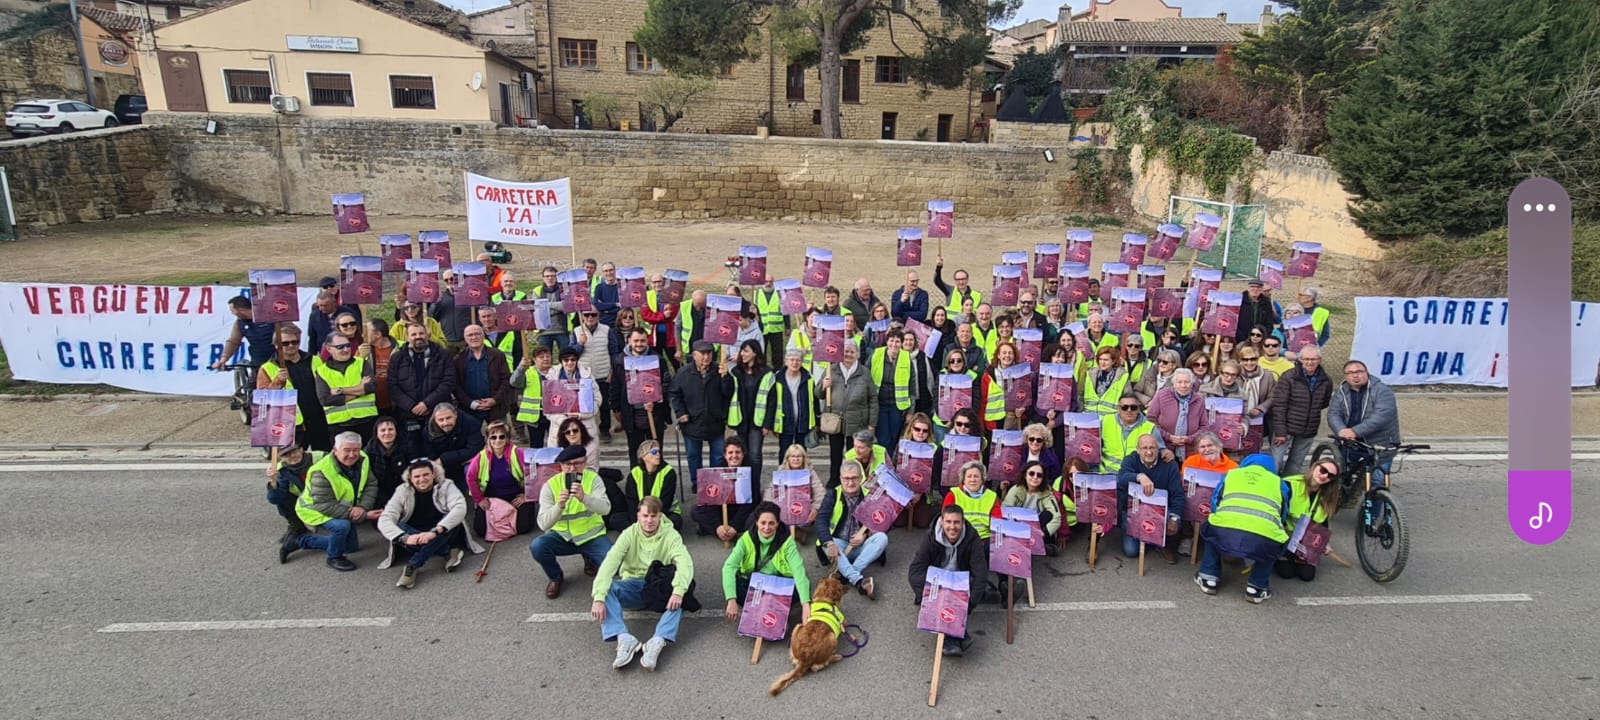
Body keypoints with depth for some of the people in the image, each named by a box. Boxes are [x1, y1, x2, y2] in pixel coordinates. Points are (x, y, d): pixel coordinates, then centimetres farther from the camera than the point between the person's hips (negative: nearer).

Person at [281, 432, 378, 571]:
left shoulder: (362, 460, -15)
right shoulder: (321, 472, -34)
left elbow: (371, 486, -7)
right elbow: (325, 506, -35)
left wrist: (362, 507, -28)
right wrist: (364, 515, -40)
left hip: (342, 509, 7)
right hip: (315, 510, -7)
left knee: (351, 546, 17)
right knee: (342, 525, -36)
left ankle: (298, 541, 28)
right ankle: (334, 558, -5)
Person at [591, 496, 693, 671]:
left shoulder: (670, 535, -7)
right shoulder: (629, 534, -6)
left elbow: (685, 563, -23)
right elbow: (609, 563, -20)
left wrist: (678, 591, -42)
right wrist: (599, 598, -35)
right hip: (633, 586, 1)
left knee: (681, 592, -32)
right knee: (605, 588, -28)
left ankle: (658, 641, -42)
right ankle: (624, 639, -39)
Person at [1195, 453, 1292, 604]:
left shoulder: (1231, 473, 30)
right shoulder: (1278, 482, 29)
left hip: (1223, 534, 0)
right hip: (1263, 539, 0)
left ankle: (1209, 579, 31)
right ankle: (1256, 588, 27)